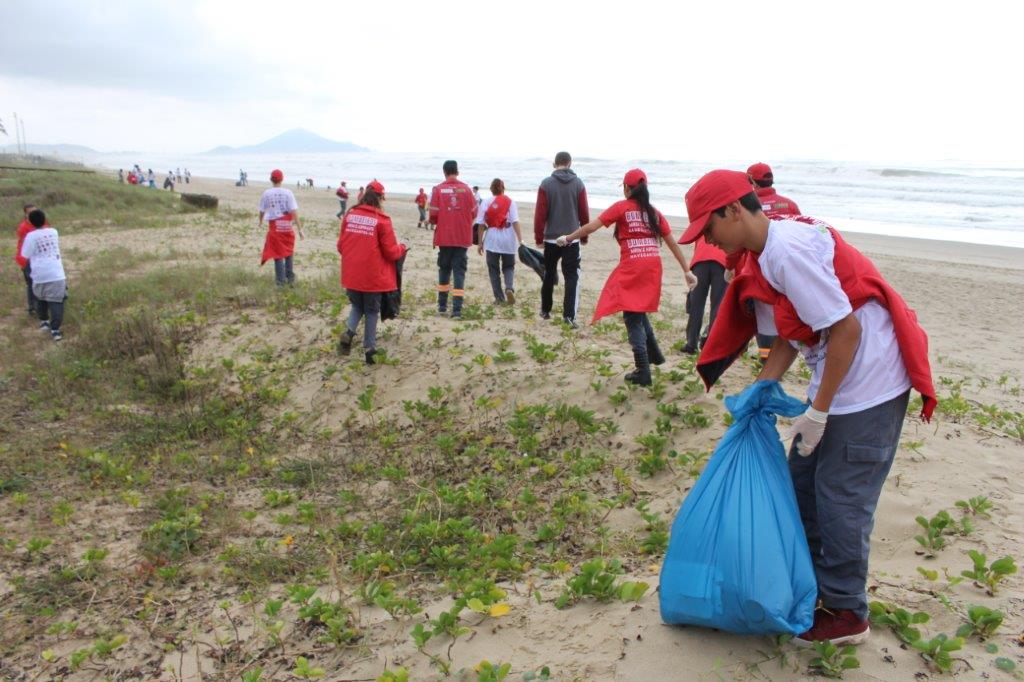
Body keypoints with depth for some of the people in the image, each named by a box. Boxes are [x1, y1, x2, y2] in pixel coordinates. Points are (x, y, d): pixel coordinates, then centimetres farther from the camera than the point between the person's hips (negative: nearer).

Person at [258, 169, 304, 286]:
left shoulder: (266, 193, -4)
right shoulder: (287, 192, -7)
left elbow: (262, 211, 7)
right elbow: (294, 211, -11)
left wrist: (261, 222, 28)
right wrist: (299, 228, -8)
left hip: (274, 226, 0)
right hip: (287, 226, 1)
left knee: (277, 253, 8)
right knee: (288, 252, 18)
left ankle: (281, 279, 9)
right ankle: (290, 277, 23)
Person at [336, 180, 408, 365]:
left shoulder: (349, 215, 0)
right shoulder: (382, 220, -12)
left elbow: (340, 245, 6)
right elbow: (390, 252, -10)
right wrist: (402, 248, 11)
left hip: (351, 275, 3)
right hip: (373, 277, -3)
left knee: (357, 306, 23)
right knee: (372, 311, 13)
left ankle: (349, 332, -1)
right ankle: (369, 348, 16)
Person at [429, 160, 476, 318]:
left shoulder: (438, 189, -4)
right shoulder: (466, 189, -1)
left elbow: (433, 216, -8)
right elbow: (473, 213, 2)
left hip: (444, 237, 0)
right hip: (463, 238, 0)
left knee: (444, 269, 15)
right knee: (459, 271, 1)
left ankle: (442, 306, 21)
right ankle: (457, 309, -6)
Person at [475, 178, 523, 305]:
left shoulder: (485, 202, 1)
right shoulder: (510, 201, 1)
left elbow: (481, 224, -1)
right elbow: (515, 222, -8)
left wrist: (480, 242, 5)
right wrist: (520, 240, -10)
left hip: (492, 240, 0)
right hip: (508, 239, 1)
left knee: (493, 269, 9)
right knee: (509, 266, 15)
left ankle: (499, 298, 6)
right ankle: (510, 288, -11)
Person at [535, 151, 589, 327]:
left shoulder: (546, 184, -4)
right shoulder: (578, 184, -1)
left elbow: (540, 213, -5)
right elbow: (584, 213, 2)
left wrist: (538, 237, 3)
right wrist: (584, 235, 15)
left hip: (551, 238, 1)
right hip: (572, 238, -1)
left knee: (549, 275, 16)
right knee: (572, 276, -1)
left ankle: (545, 310, 27)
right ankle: (569, 315, -12)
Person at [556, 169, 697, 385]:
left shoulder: (622, 207, 1)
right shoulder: (654, 212, 13)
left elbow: (592, 226, -4)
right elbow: (673, 243, 12)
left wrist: (568, 238, 9)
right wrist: (687, 271, 16)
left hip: (631, 268, -5)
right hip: (653, 267, 5)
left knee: (632, 317, -1)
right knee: (639, 310, 25)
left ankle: (643, 372, -5)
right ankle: (653, 353, 27)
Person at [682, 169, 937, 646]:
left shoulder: (787, 250, -24)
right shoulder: (766, 255, 7)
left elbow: (846, 328, -25)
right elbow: (789, 336, 12)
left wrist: (818, 411, -19)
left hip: (867, 385, -10)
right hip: (838, 383, 10)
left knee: (840, 499, 1)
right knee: (803, 484, 17)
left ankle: (846, 614, 19)